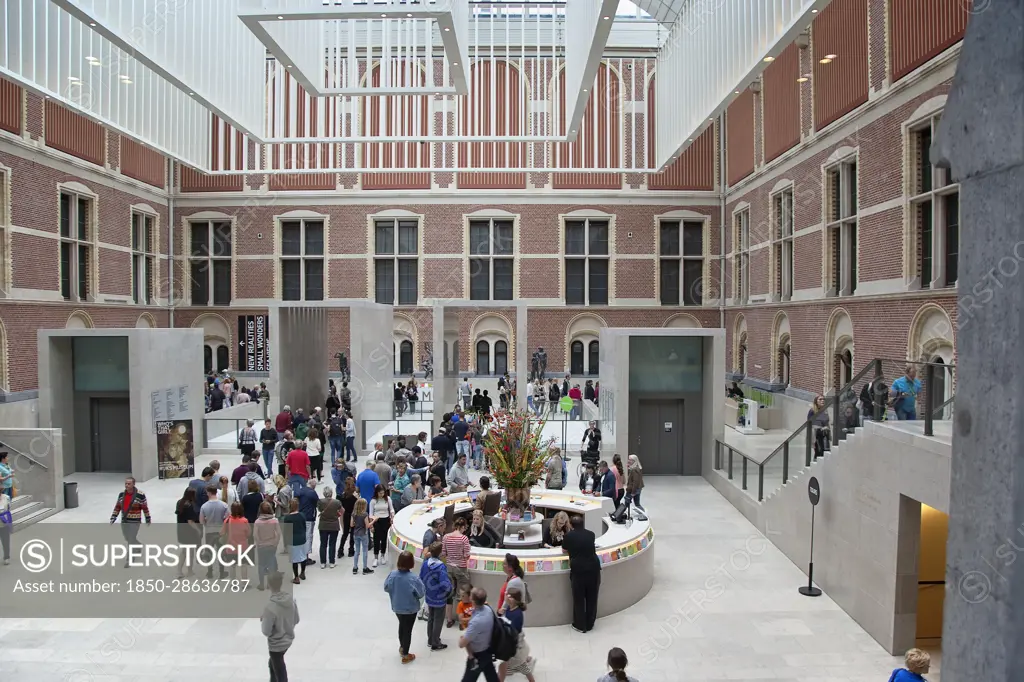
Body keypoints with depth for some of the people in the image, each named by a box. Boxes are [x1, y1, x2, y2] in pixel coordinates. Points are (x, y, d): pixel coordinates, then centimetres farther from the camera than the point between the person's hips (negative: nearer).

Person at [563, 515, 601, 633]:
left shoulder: (568, 535, 2)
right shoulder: (591, 534, 10)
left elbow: (564, 550, 17)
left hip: (578, 570, -3)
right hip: (594, 568, 3)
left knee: (578, 599, 12)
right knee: (592, 598, 16)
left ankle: (580, 625, 22)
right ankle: (590, 624, 28)